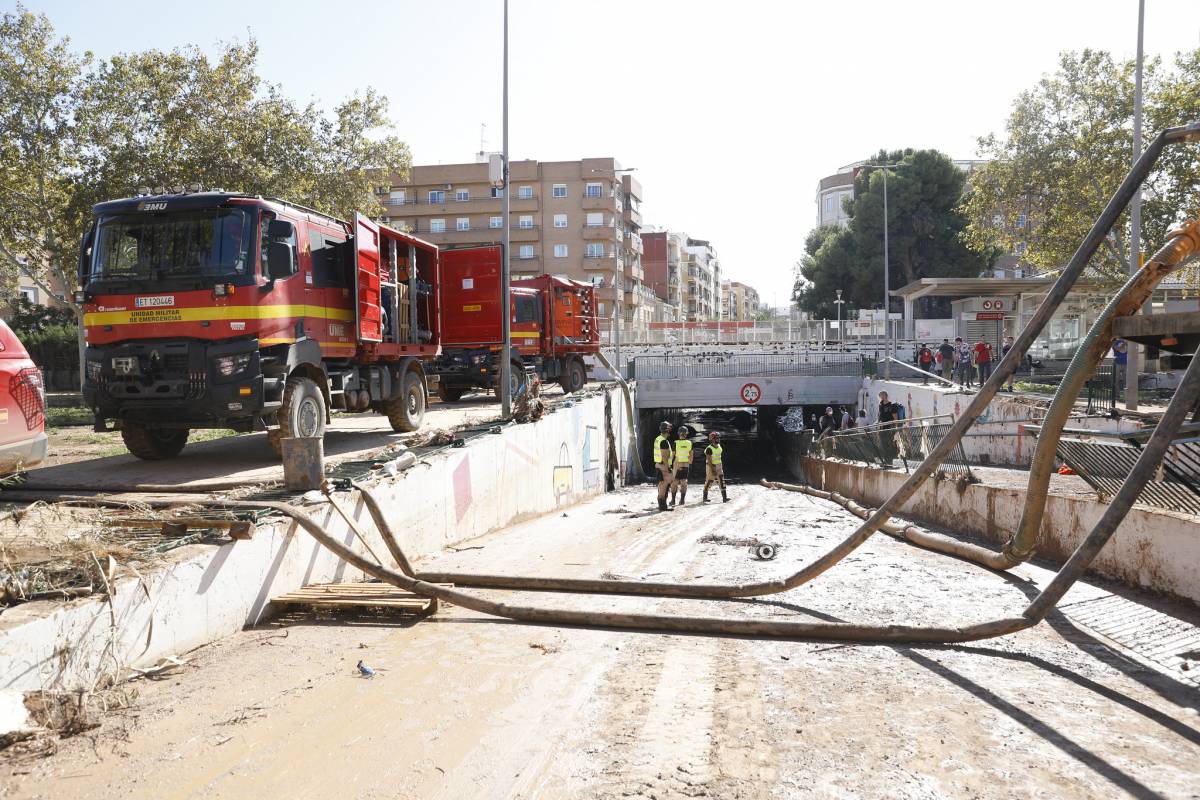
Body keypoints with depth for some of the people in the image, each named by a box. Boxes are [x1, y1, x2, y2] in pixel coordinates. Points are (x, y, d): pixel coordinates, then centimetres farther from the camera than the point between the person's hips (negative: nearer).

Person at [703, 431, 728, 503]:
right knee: (709, 482, 4)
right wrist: (712, 470, -25)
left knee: (722, 481, -4)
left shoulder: (719, 446, 5)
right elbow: (709, 461, -22)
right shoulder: (709, 449, -19)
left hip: (718, 466, 7)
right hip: (711, 467, -7)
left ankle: (724, 497, -8)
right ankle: (705, 497, 19)